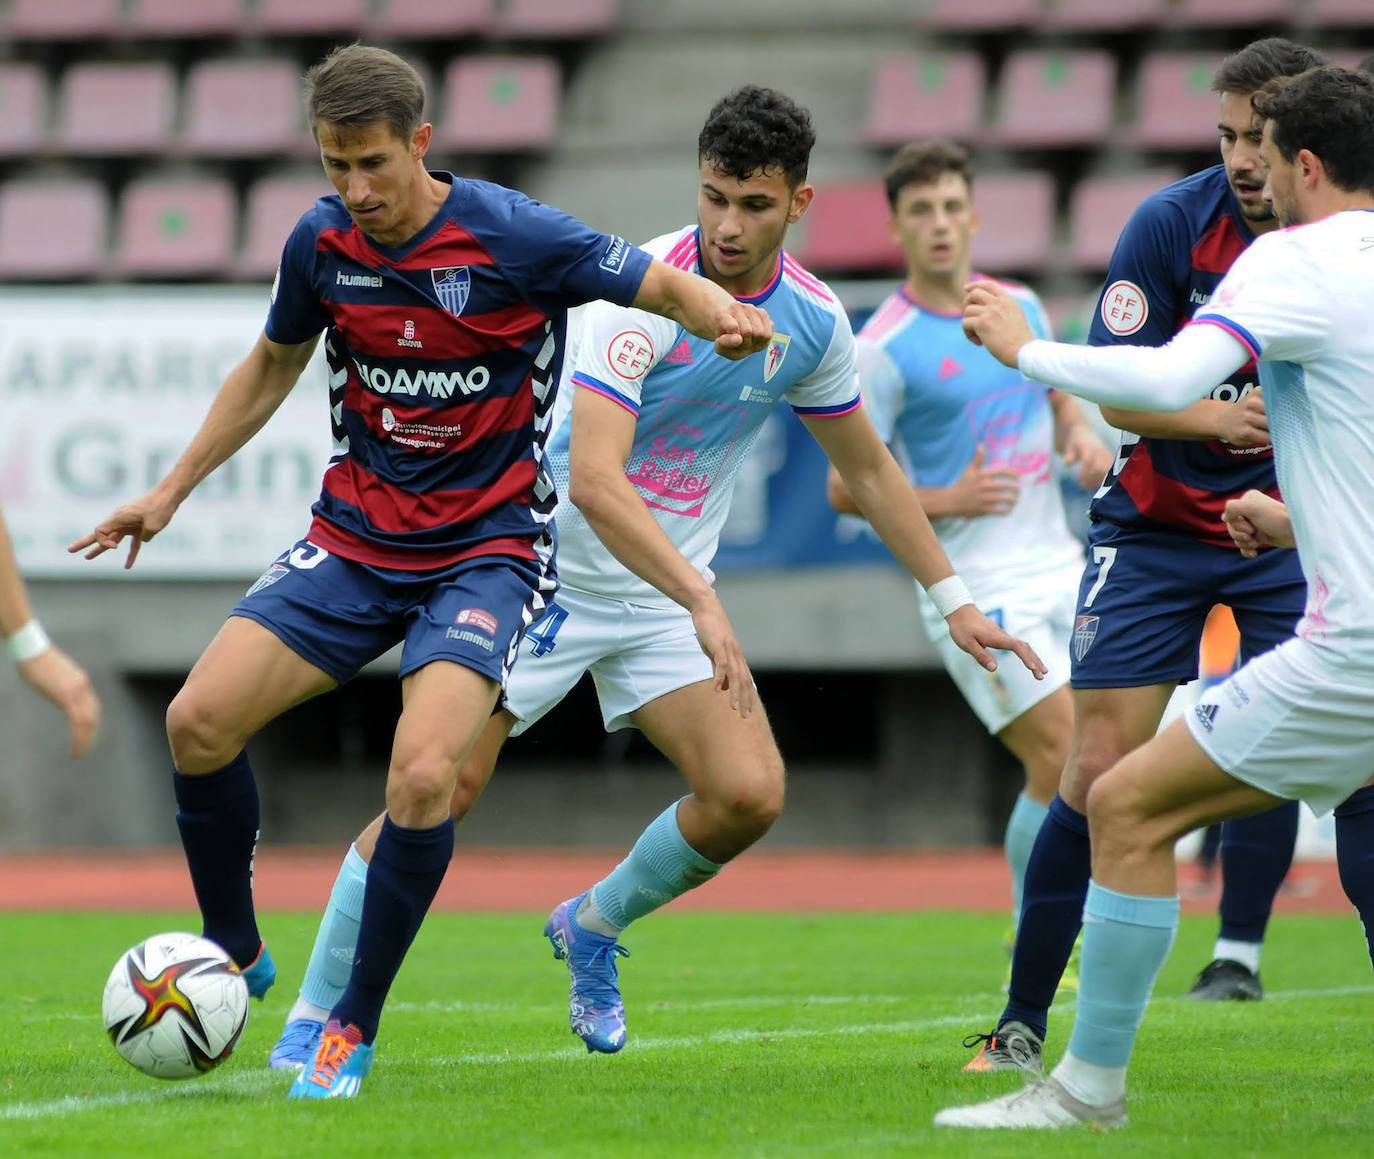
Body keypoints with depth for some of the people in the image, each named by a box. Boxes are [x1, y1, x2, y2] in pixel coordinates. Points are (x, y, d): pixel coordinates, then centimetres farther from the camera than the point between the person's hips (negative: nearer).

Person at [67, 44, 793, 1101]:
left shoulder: (513, 237, -17)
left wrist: (723, 314, -33)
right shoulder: (321, 243, -2)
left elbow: (664, 283, -9)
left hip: (486, 550, -4)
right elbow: (271, 368, 17)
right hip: (355, 537, 5)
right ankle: (235, 955, 14)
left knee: (423, 776, -24)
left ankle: (354, 1029, -5)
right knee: (199, 719, -11)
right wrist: (170, 492, 17)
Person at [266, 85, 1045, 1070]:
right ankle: (313, 1019, 0)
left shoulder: (813, 320, -3)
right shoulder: (645, 292, -24)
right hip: (548, 569, -5)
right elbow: (594, 481, -33)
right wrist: (704, 604, -41)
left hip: (667, 594, 5)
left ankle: (594, 929, 17)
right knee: (446, 784, -13)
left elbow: (870, 469, 14)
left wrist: (954, 602, 15)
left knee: (749, 795, -11)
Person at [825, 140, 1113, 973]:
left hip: (1059, 563, 6)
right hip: (975, 587, -6)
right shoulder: (884, 348, -10)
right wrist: (948, 501, -19)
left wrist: (1084, 439, 3)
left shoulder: (1022, 309, 9)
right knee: (1061, 757, -14)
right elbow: (845, 487, -7)